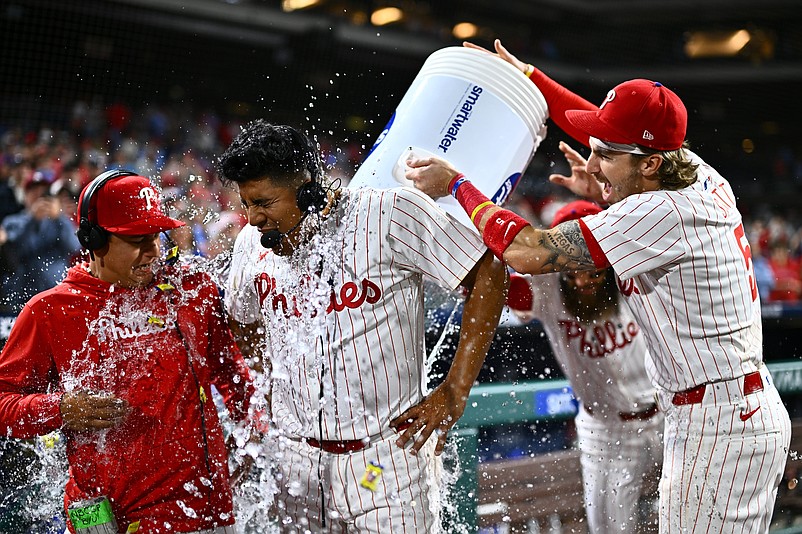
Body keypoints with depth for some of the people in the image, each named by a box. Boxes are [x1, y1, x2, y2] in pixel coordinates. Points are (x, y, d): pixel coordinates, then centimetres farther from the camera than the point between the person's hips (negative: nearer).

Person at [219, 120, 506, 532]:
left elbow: (487, 273, -9)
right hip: (296, 463, 4)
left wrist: (455, 391, -11)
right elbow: (244, 327, 23)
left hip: (389, 456, -4)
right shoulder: (252, 244, 3)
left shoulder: (388, 214, -12)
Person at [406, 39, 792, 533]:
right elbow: (609, 130, 23)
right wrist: (529, 78, 24)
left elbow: (527, 252, -22)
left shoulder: (661, 215, -23)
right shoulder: (702, 178, 4)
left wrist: (456, 184, -10)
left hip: (720, 429, -10)